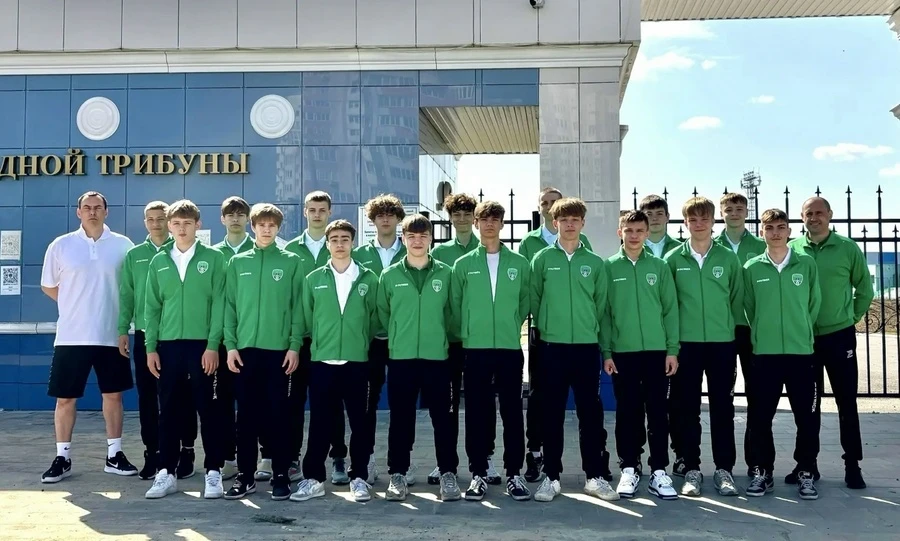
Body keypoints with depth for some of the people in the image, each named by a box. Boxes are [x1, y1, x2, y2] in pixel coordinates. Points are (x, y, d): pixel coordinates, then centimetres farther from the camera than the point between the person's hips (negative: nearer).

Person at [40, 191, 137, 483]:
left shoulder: (123, 245, 1)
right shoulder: (61, 245, 0)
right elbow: (48, 286, 10)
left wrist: (118, 308, 3)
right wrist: (76, 305, 5)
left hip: (111, 335, 1)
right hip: (72, 336, -1)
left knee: (113, 394, 9)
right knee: (65, 398, 3)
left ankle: (114, 455, 19)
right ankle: (62, 458, 14)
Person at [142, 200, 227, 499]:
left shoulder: (213, 258, 0)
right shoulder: (159, 261, 10)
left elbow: (219, 304, -4)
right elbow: (152, 306, 9)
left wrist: (213, 345, -10)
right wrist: (151, 347, 2)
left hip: (202, 345, -3)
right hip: (168, 345, 3)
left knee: (208, 409, 2)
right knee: (169, 411, 8)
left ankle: (213, 473, 9)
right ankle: (166, 473, 15)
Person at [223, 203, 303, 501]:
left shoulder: (291, 262, 3)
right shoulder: (238, 262, 8)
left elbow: (298, 306, 0)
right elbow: (230, 306, 6)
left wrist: (295, 345, -7)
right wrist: (230, 345, -2)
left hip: (279, 349, -2)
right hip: (245, 348, 2)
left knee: (278, 414, 2)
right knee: (247, 415, 6)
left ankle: (281, 475, 11)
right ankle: (245, 475, 14)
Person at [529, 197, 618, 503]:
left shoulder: (595, 263, 6)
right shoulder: (542, 259, 2)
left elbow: (601, 304, 8)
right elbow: (533, 299, 4)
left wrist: (591, 328, 4)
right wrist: (547, 326, 4)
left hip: (587, 346, 1)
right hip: (552, 346, -1)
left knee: (591, 413, 5)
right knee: (552, 413, 4)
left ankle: (596, 476, 13)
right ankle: (551, 477, 12)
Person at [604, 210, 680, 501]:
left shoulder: (659, 266, 5)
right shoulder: (609, 267, 2)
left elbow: (670, 309, 4)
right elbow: (603, 311, 2)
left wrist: (672, 349, -2)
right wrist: (606, 351, -4)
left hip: (657, 350, 1)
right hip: (622, 352, -1)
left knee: (658, 412, 3)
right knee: (627, 413, 6)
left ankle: (659, 471, 10)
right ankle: (629, 470, 14)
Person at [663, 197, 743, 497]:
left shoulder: (728, 258, 2)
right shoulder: (674, 259, 1)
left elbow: (737, 299, 6)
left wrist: (730, 328, 3)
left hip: (723, 342, 0)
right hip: (686, 343, 0)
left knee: (722, 407, 5)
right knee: (687, 408, 4)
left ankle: (724, 469, 15)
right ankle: (692, 470, 13)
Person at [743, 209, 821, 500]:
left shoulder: (807, 264, 1)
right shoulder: (752, 268, 0)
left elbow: (815, 303, 8)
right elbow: (749, 307, 7)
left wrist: (800, 332, 11)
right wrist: (765, 333, 8)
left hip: (801, 351, 0)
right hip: (765, 353, 0)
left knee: (806, 417, 4)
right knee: (761, 417, 4)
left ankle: (805, 473, 17)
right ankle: (762, 472, 16)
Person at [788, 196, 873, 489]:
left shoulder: (848, 248, -3)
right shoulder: (791, 249, -1)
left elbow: (865, 289, 5)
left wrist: (852, 318, 4)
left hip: (839, 336, -1)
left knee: (846, 402, 3)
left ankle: (852, 465, 13)